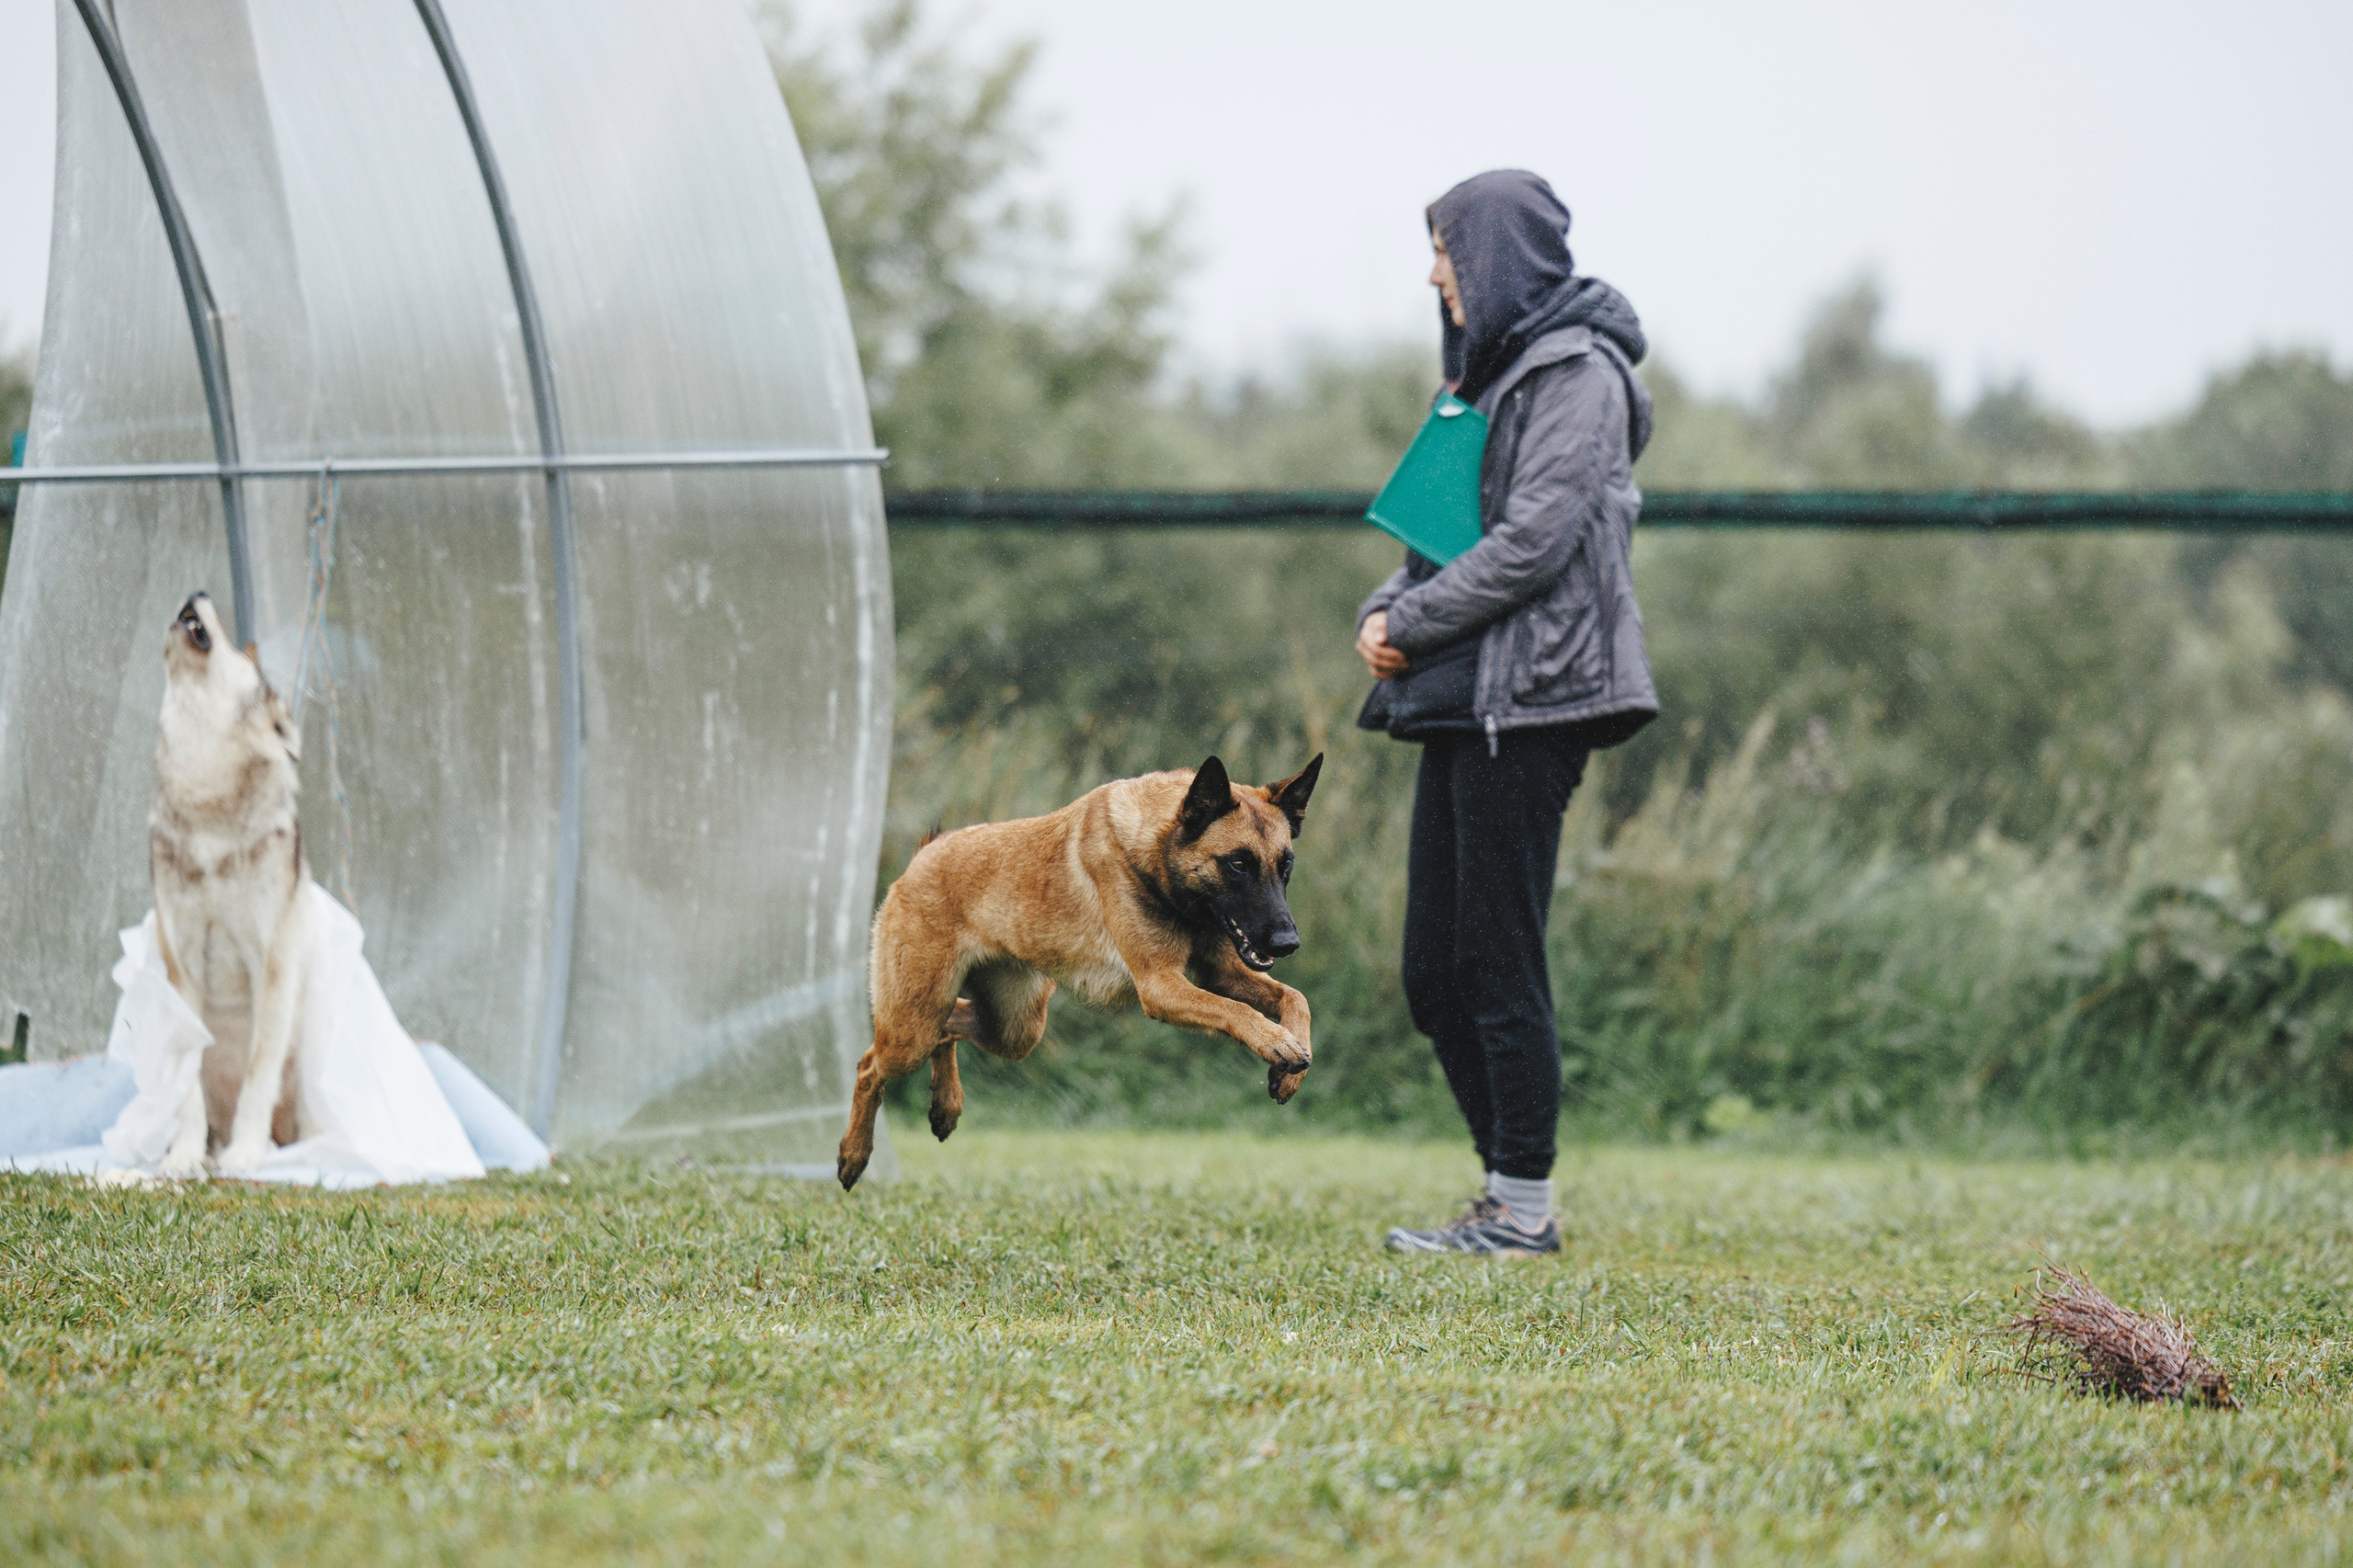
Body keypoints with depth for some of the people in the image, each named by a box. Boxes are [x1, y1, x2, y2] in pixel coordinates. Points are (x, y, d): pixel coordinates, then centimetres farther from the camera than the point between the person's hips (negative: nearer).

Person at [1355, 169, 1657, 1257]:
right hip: (1464, 702, 9)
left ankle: (1525, 1209, -1)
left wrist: (1411, 624, -12)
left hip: (1528, 698, -9)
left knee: (1498, 962, -7)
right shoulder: (1494, 370, 20)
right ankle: (1503, 1195, 15)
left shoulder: (1576, 374, -9)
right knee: (1433, 972, 8)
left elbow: (1532, 542, -18)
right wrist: (1385, 610, 3)